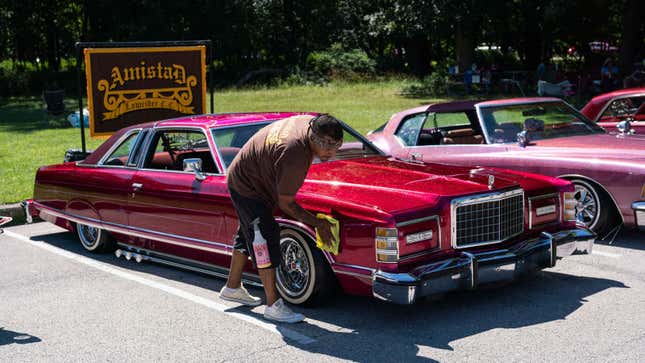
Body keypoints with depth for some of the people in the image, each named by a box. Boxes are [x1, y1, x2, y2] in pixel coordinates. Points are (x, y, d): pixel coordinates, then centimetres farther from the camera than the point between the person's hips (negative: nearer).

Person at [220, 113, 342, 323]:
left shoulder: (311, 123, -15)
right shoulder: (294, 157, -40)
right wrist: (317, 224, -22)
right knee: (266, 239, -12)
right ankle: (273, 305, -8)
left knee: (247, 235, 20)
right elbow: (285, 203, -28)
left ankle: (232, 288, 36)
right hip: (247, 187, -10)